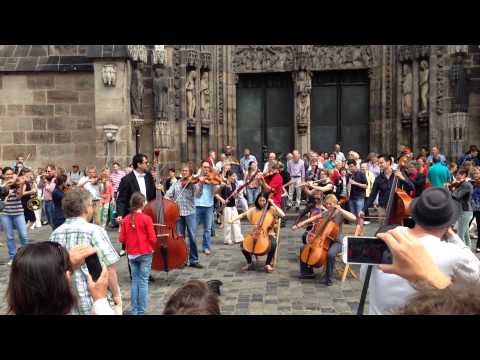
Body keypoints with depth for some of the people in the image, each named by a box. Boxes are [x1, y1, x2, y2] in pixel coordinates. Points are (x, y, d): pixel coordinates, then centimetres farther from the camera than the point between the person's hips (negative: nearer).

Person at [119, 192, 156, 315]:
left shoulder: (126, 219, -2)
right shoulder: (146, 219, -13)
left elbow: (121, 239, 0)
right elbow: (152, 239, -12)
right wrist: (151, 244, 9)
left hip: (132, 254, 4)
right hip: (145, 254, -4)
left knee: (134, 281, 13)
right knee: (143, 282, 3)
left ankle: (134, 310, 17)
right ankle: (141, 311, 6)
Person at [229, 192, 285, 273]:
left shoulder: (271, 209, -2)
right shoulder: (254, 210, 5)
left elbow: (282, 215, -18)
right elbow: (242, 215, 2)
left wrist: (273, 204, -17)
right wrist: (233, 219, -14)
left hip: (268, 234, -3)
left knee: (273, 244, -34)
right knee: (243, 244, -19)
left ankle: (268, 264, -10)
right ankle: (250, 263, 6)